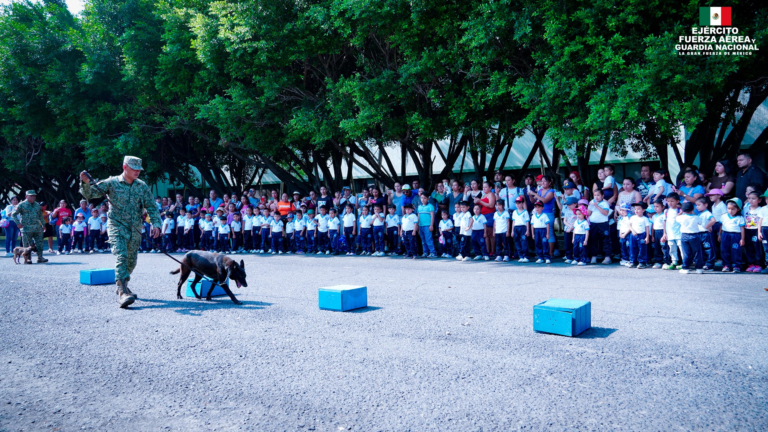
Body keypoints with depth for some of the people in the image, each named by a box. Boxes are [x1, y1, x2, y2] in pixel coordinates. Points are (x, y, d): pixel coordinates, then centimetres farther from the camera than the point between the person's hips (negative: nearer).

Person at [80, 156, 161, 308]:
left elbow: (151, 207, 4)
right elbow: (90, 194, -2)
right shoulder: (112, 183, -3)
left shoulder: (143, 186, 4)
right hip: (117, 226, -4)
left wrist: (155, 224, -11)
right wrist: (85, 183, -23)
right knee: (121, 256, -20)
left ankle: (122, 286, 35)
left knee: (131, 260, 13)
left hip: (135, 229, 4)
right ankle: (122, 291, -25)